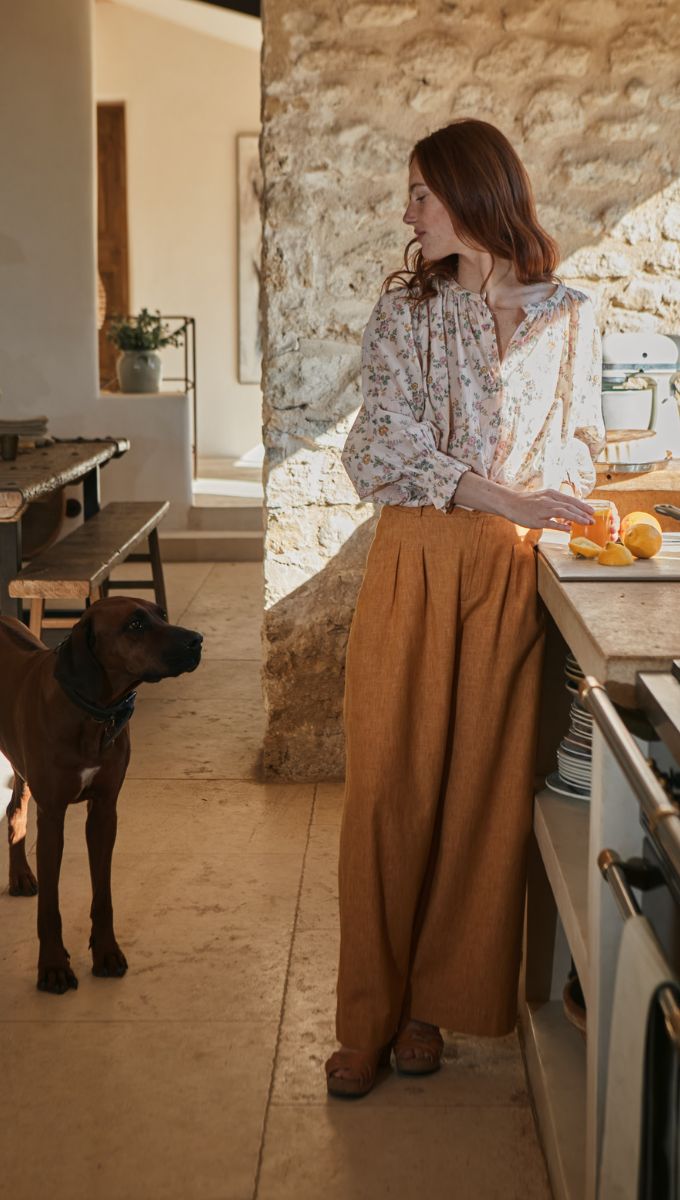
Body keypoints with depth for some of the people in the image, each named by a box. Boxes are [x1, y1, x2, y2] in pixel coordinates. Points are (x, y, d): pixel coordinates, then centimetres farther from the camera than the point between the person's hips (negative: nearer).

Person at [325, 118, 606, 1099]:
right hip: (413, 562, 0)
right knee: (389, 786, 0)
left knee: (482, 784, 4)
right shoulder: (406, 308, 5)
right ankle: (369, 1017, 12)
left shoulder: (569, 316, 6)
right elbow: (386, 441, -6)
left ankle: (434, 1001, 21)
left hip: (510, 573, 0)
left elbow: (581, 442, 13)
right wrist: (496, 494, -20)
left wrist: (552, 513, -7)